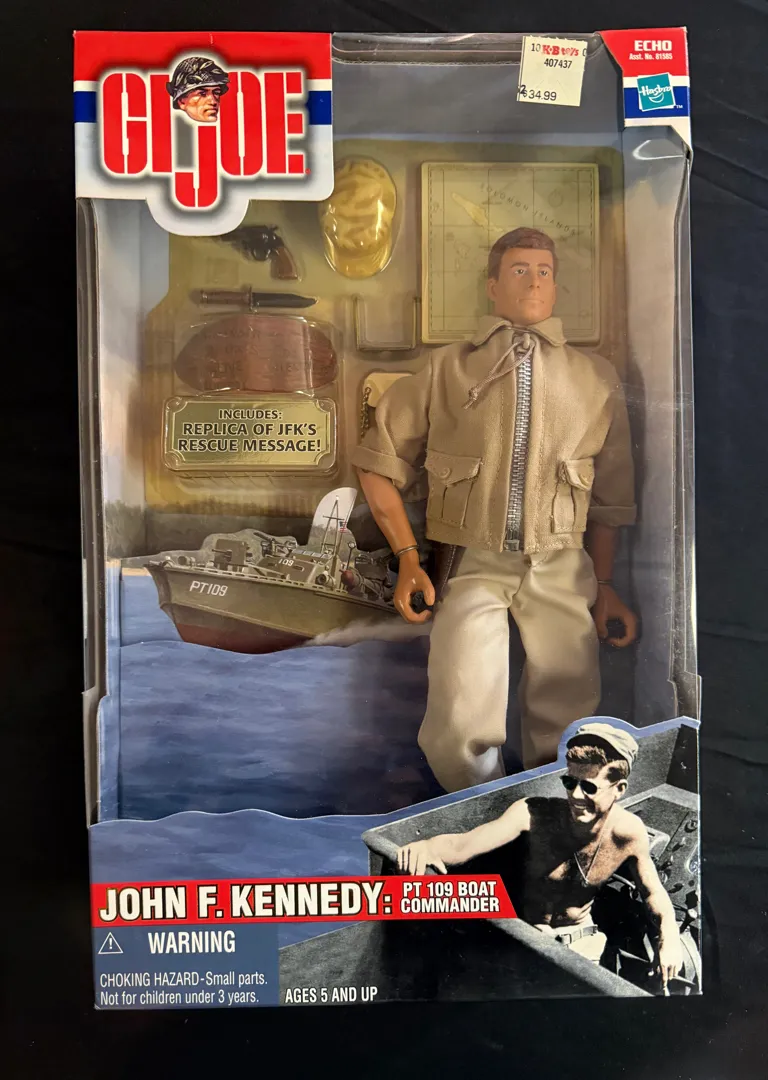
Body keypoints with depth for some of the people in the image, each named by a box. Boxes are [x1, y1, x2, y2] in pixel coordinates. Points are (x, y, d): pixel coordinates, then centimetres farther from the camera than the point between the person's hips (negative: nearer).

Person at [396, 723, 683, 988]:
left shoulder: (629, 832, -22)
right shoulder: (534, 814, -31)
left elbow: (653, 891, -3)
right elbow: (463, 845, -40)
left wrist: (670, 935, -23)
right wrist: (425, 847, -61)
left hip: (581, 939, 2)